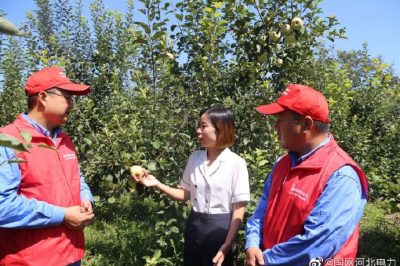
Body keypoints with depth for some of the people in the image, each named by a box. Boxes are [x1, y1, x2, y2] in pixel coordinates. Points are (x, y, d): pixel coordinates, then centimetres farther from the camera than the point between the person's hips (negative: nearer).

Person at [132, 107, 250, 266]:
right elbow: (185, 194, 9)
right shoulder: (195, 158, 2)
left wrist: (227, 245, -15)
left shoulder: (236, 163, -12)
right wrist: (157, 184, -4)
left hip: (219, 229, -4)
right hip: (194, 227, 5)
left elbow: (239, 209, -11)